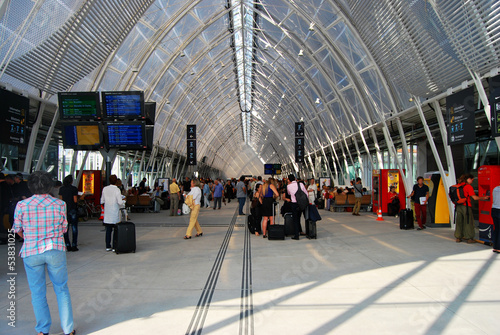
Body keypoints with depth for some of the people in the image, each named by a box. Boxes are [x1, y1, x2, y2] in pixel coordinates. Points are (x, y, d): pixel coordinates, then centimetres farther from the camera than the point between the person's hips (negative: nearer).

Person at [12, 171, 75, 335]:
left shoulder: (22, 205, -7)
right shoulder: (59, 204, -5)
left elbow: (18, 229, 5)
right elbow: (64, 228, 2)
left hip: (31, 253, 0)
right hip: (55, 250, 0)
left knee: (38, 293, 14)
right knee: (62, 289, 12)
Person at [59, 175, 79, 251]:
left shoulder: (61, 189, 6)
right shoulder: (74, 189, -8)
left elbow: (60, 199, 9)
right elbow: (75, 200, -10)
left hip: (64, 210, 4)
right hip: (72, 209, -4)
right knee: (74, 228, 2)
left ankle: (68, 245, 8)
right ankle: (74, 245, 1)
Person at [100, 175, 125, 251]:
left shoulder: (105, 189, 4)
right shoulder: (117, 190, -12)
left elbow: (102, 201, 12)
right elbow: (120, 202, -16)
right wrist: (123, 201, 6)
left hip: (107, 212, 5)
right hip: (115, 213, -5)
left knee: (108, 230, 10)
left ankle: (108, 246, 13)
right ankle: (115, 247, 4)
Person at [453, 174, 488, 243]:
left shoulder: (458, 185, 10)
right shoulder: (468, 186, -10)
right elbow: (475, 197, -13)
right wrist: (484, 198, 0)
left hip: (458, 206, 6)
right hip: (466, 206, -6)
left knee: (459, 222, 11)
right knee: (468, 222, 4)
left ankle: (458, 237, 14)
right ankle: (469, 238, 8)